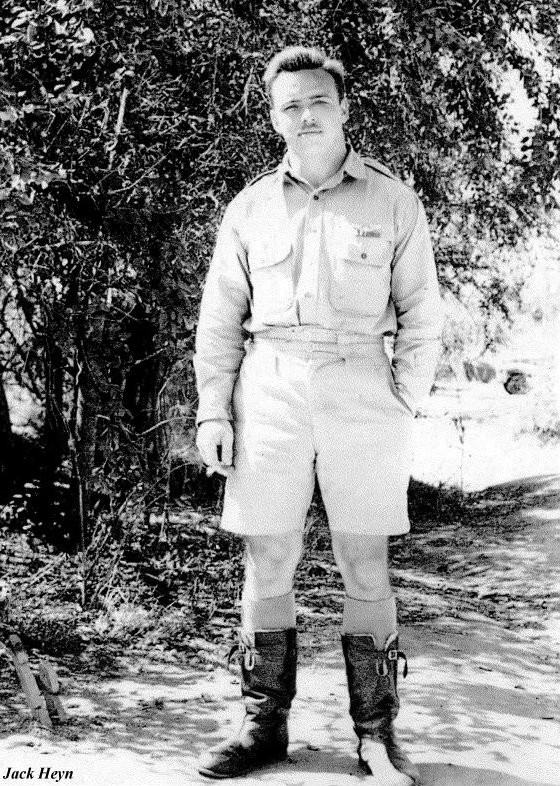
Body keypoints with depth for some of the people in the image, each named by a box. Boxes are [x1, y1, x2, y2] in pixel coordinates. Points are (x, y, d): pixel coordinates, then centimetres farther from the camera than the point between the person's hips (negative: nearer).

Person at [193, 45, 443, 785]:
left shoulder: (392, 201, 5)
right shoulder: (250, 207, 10)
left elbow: (421, 313, 5)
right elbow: (220, 318, 10)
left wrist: (404, 401, -4)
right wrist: (213, 410, 2)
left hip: (362, 386, -2)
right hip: (269, 387, 2)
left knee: (366, 566, 2)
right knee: (267, 562, 4)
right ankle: (265, 725, 16)